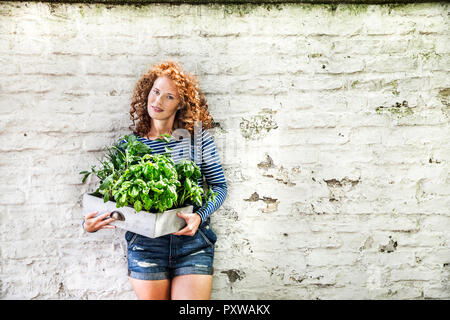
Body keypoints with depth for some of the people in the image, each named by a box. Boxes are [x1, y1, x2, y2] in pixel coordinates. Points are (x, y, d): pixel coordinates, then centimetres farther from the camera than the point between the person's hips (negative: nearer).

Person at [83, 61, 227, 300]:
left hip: (192, 241, -1)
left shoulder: (197, 136, 0)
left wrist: (200, 216, -14)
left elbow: (219, 185, 3)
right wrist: (91, 223, -9)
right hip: (145, 243, 1)